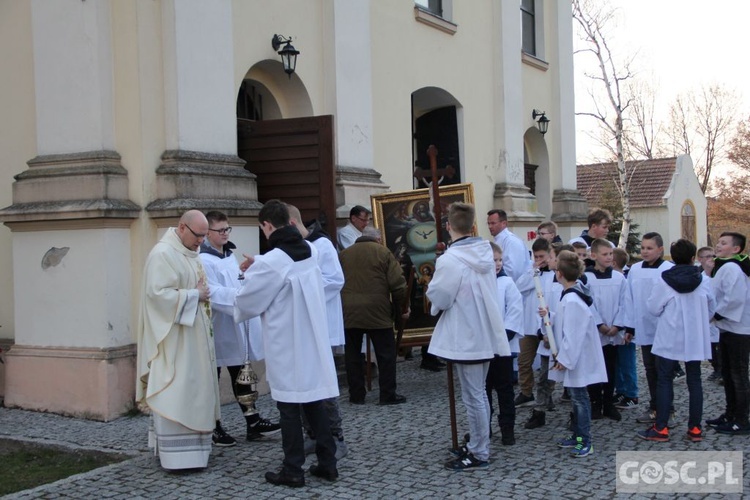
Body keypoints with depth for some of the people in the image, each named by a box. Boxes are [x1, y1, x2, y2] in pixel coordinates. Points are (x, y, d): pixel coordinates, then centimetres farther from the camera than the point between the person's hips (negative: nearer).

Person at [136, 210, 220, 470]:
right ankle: (176, 456, -4)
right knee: (174, 395, -7)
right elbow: (157, 293, -22)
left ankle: (191, 448, 18)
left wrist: (204, 293, 5)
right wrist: (194, 295, -16)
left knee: (192, 392, 12)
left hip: (193, 336, 10)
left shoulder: (190, 253, 14)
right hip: (173, 338, -10)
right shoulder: (163, 254, -15)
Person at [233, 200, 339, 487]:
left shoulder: (272, 262, -20)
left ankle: (293, 471, 12)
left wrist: (237, 313, 14)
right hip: (312, 341, 7)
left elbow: (248, 302, -7)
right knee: (315, 402, 14)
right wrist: (258, 265, 21)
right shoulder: (310, 251, 2)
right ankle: (327, 463, 19)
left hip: (286, 347, -6)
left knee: (290, 408, 3)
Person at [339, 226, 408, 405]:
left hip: (348, 313, 4)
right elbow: (397, 283, -2)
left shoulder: (343, 254, 16)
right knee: (386, 354, 6)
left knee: (352, 355, 11)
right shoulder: (383, 252, 4)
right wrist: (403, 306, 8)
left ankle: (356, 395, 14)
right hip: (376, 311, -3)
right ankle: (388, 395, 6)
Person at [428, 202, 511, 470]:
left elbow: (438, 298, -13)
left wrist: (436, 306, 7)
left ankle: (479, 454, 10)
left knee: (473, 396, 1)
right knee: (479, 393, 18)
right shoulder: (485, 253, 2)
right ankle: (477, 444, 29)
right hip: (487, 334, 8)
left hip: (466, 339, -8)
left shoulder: (449, 260, -21)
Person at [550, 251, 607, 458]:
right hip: (575, 356, 10)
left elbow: (572, 333, -23)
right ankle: (577, 436, 26)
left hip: (576, 357, -10)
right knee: (576, 397, 16)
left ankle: (585, 441, 5)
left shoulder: (571, 300, -21)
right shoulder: (572, 295, 9)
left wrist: (564, 358, -19)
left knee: (579, 397, -2)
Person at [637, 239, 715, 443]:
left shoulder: (664, 281, -12)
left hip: (669, 340, -2)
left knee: (664, 382, 4)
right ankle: (695, 429, 12)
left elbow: (653, 308, -7)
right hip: (695, 340, 2)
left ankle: (661, 429, 4)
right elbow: (711, 309, 5)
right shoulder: (703, 281, -4)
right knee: (694, 382, 9)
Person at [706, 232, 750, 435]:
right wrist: (717, 314, 7)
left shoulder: (731, 268, -19)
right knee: (728, 373, 16)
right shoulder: (725, 266, 15)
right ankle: (731, 414, 26)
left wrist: (715, 314, -15)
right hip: (728, 327, 11)